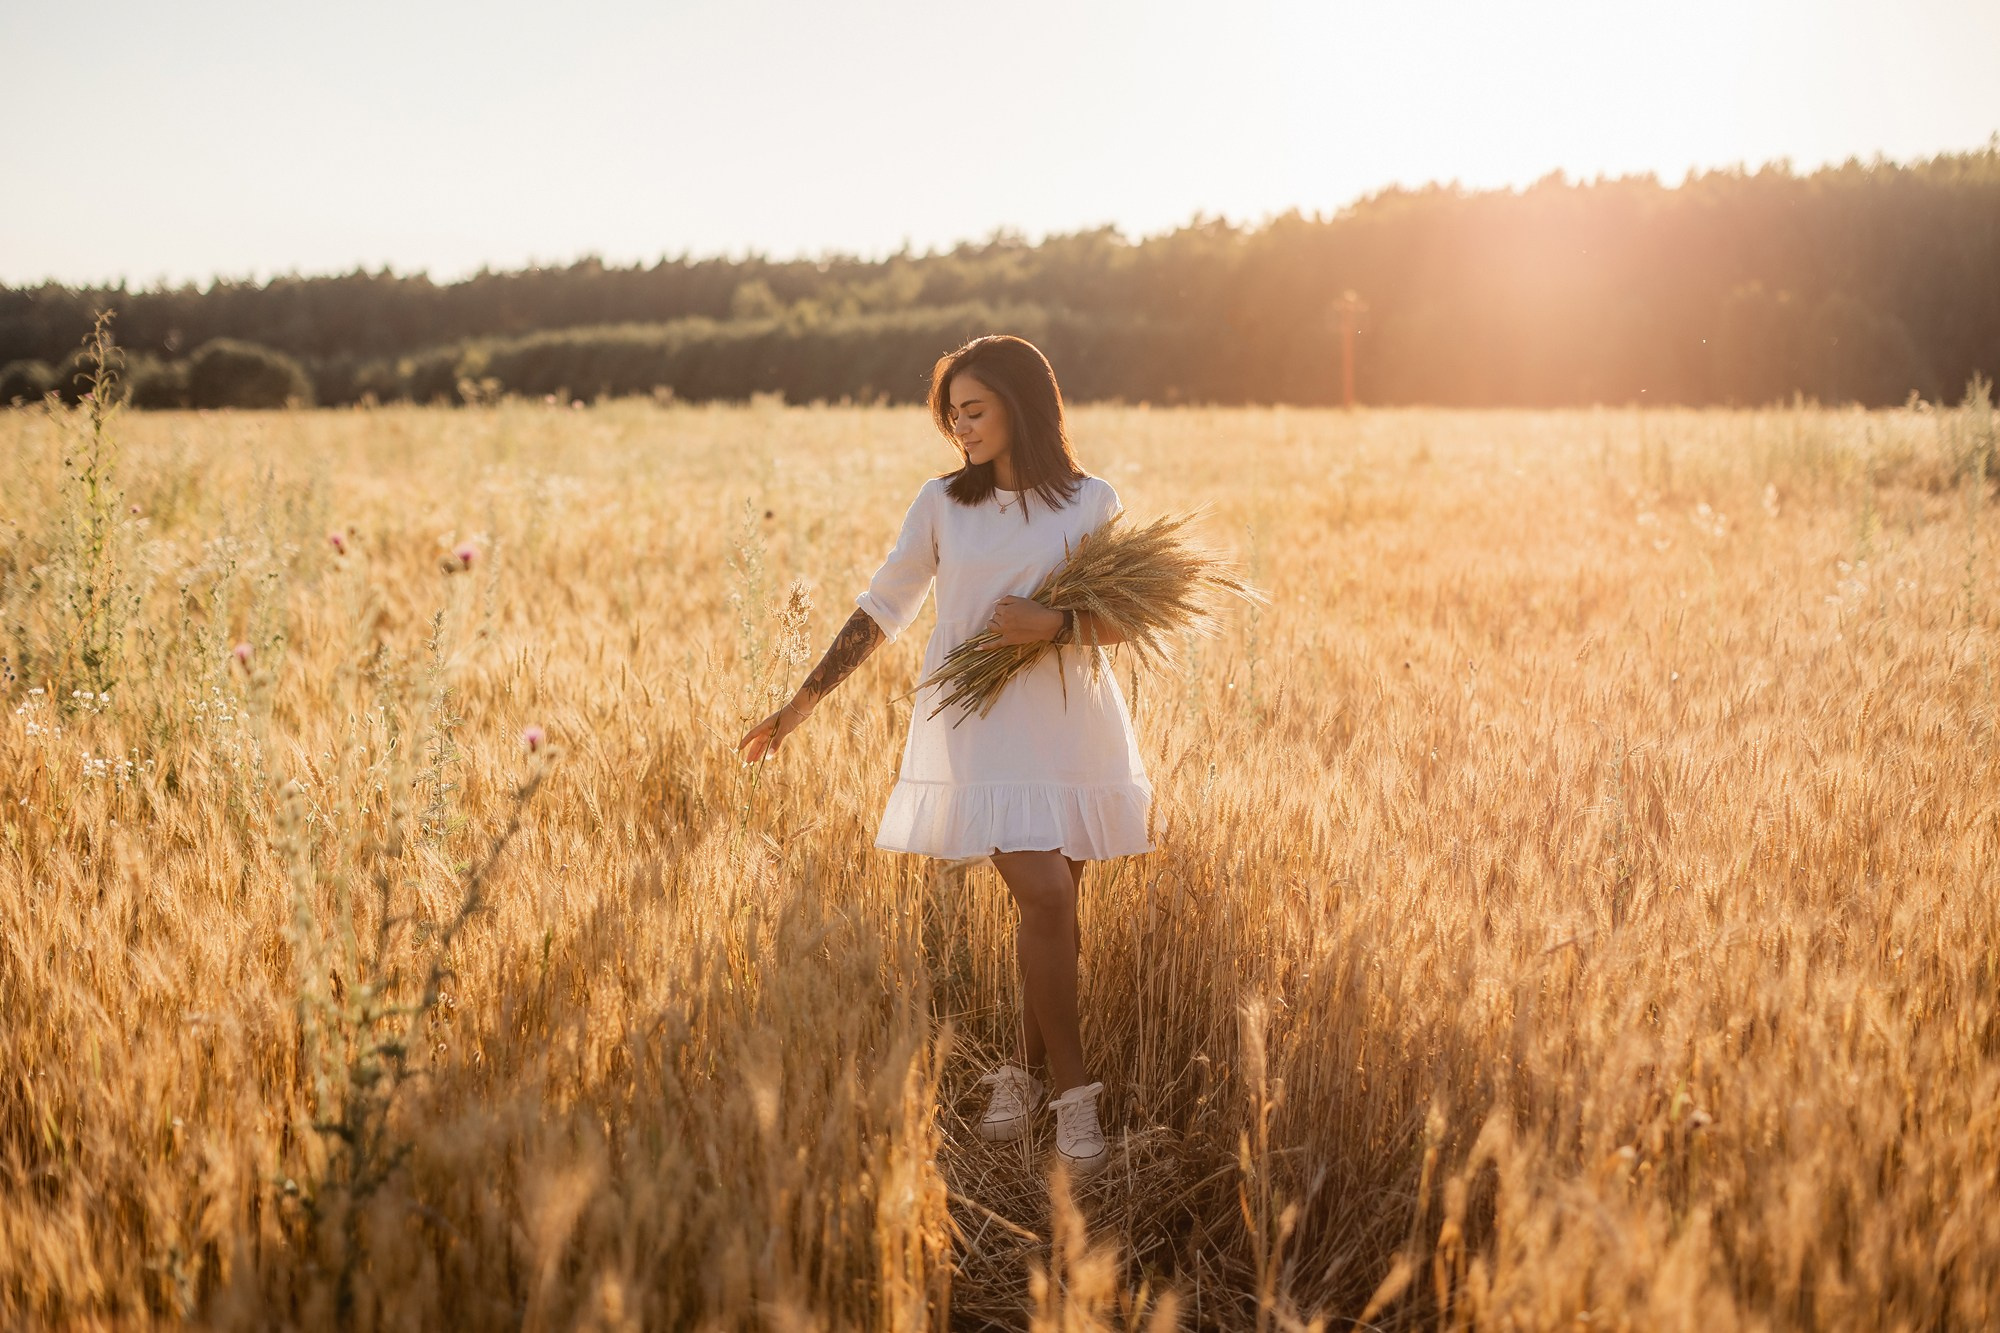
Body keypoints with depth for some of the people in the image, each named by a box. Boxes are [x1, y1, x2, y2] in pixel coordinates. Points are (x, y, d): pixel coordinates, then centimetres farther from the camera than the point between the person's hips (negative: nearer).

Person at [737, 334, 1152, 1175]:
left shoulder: (1089, 503, 2)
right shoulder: (941, 504, 4)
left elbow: (1123, 617, 5)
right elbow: (880, 610, 9)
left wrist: (1055, 626, -15)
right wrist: (801, 704, 8)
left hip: (1071, 726, 1)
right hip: (981, 733, -1)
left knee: (1056, 911, 4)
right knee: (1044, 899, -13)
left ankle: (1025, 1071, 23)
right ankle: (1073, 1095, -4)